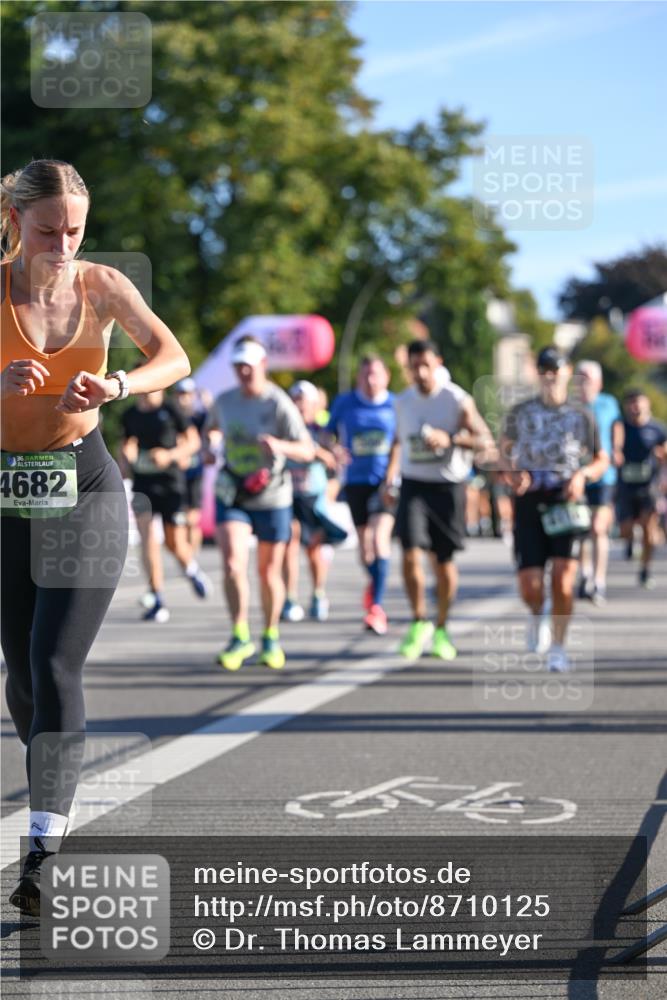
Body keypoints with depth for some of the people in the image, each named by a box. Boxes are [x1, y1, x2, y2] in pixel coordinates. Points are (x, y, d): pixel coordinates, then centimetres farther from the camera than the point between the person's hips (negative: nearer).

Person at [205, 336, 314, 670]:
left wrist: (280, 446, -36)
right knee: (232, 563, -18)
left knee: (269, 573, 8)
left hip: (272, 498, -2)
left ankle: (271, 637, 27)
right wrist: (208, 448, 4)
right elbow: (209, 427, 26)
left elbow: (307, 451, -16)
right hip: (231, 497, 2)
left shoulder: (279, 404, -11)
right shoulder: (225, 400, 3)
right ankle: (240, 637, -9)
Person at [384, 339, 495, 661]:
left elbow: (485, 442, -9)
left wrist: (450, 439, -23)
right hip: (413, 485, 2)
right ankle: (419, 622, 1)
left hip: (448, 486, -2)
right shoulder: (403, 401, 6)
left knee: (444, 561, 5)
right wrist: (390, 477, 13)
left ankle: (441, 630, 21)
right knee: (411, 554, -14)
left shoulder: (458, 400, -7)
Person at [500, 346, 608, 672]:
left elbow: (601, 460, 14)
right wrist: (512, 474, 1)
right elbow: (505, 449, 22)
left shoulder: (581, 415, 7)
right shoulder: (520, 413, 9)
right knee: (529, 585, -6)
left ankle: (558, 648, 0)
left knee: (563, 577, -15)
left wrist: (582, 475, -7)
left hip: (565, 502, -1)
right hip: (529, 501, 1)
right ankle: (537, 617, 30)